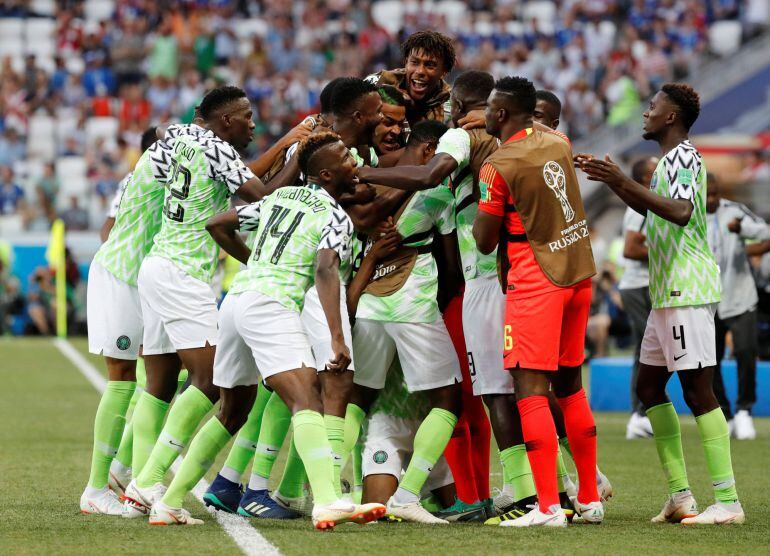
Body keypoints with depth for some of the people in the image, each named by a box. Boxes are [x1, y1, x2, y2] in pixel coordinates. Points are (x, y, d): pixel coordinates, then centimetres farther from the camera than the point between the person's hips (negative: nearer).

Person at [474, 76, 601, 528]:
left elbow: (485, 242, -9)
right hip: (580, 272, 7)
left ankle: (548, 507, -15)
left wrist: (478, 201, 7)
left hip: (536, 282, -7)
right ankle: (590, 499, 20)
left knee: (531, 390, -7)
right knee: (570, 388, 16)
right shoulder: (558, 144, 7)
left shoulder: (498, 166, -14)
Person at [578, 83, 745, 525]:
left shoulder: (683, 156, -11)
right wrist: (609, 178, 31)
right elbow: (649, 207, 37)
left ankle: (727, 501, -12)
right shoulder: (672, 158, 20)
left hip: (688, 292, -11)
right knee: (649, 385, 11)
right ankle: (681, 495, 12)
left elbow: (681, 211, -29)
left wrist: (624, 182, -32)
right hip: (668, 294, 11)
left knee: (697, 389, -11)